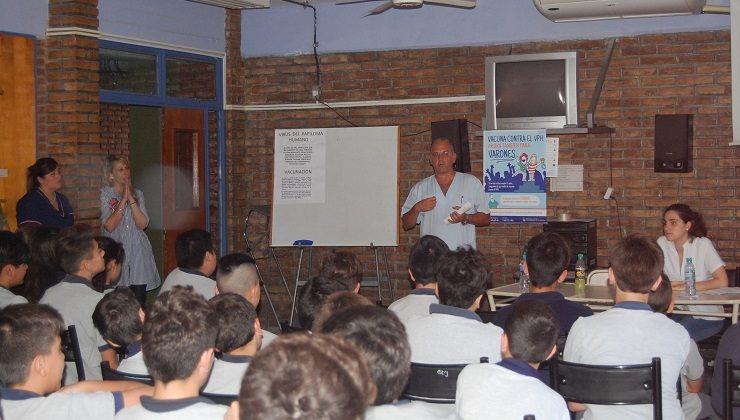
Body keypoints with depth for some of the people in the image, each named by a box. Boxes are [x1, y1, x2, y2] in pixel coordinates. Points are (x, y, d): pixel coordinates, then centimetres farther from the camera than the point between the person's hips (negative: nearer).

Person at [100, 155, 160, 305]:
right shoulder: (105, 194, 1)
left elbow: (143, 224, -2)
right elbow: (109, 226, -11)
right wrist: (123, 200, -11)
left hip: (138, 253, 3)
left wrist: (131, 199, -9)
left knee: (139, 301, 0)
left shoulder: (137, 194, 11)